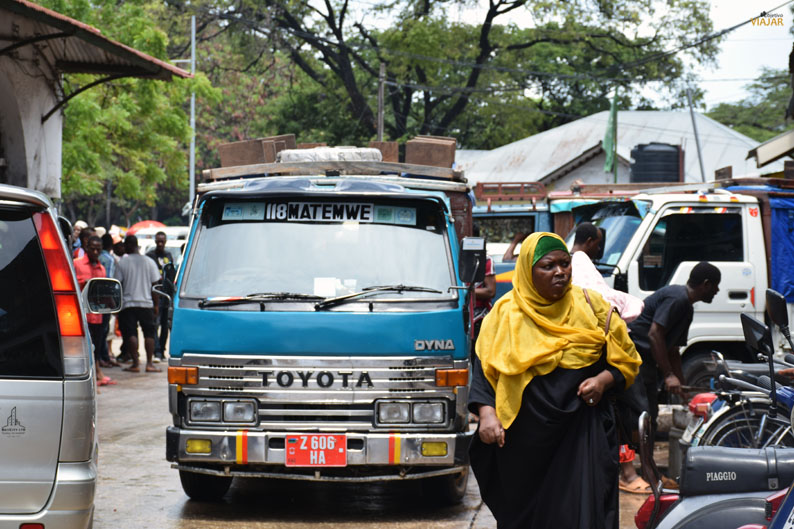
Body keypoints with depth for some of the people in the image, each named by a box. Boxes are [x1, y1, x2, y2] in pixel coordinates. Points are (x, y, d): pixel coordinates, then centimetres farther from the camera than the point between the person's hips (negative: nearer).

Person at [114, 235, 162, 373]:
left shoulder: (122, 262, -3)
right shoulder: (149, 262, 4)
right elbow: (155, 283, 5)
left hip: (128, 303, -2)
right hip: (146, 302, 2)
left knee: (131, 334, -2)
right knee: (149, 333, 8)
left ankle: (135, 364, -7)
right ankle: (149, 363, 2)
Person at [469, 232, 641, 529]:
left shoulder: (590, 307, 6)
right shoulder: (506, 314, 2)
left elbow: (626, 360, 11)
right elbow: (483, 368, 1)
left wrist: (604, 380, -9)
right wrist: (487, 414, -14)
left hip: (582, 437, 0)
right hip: (525, 437, 0)